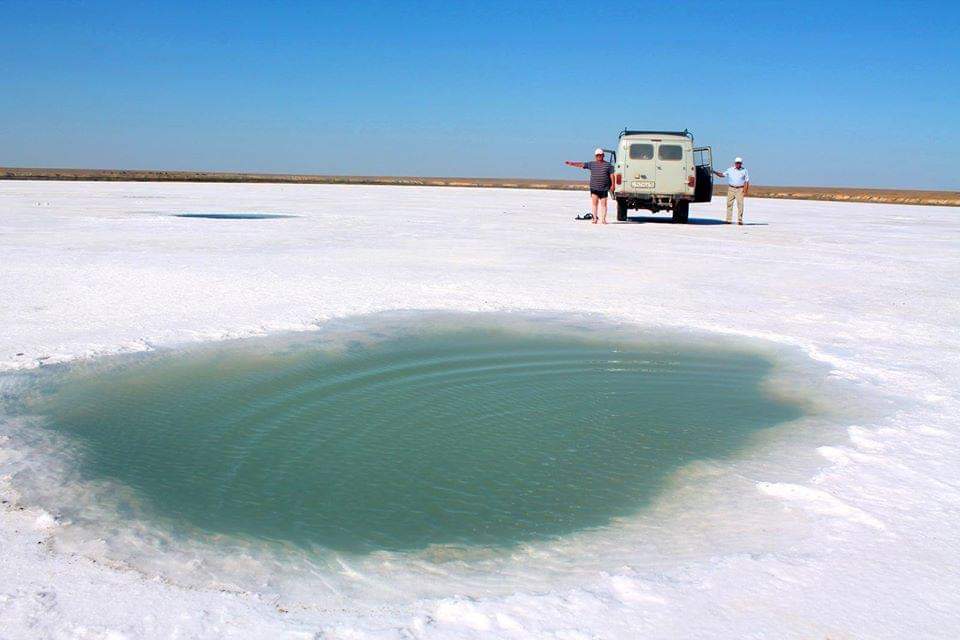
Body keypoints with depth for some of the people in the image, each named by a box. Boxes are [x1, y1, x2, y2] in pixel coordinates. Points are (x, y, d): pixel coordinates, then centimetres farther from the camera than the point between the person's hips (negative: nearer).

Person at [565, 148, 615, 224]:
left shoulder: (608, 165, 5)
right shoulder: (592, 164, 7)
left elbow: (612, 175, 4)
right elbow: (581, 164, -1)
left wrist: (612, 185, -3)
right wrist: (572, 164, -12)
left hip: (604, 188, -1)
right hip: (594, 188, 1)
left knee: (603, 204, 2)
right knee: (594, 202, -5)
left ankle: (603, 219, 6)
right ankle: (594, 218, -2)